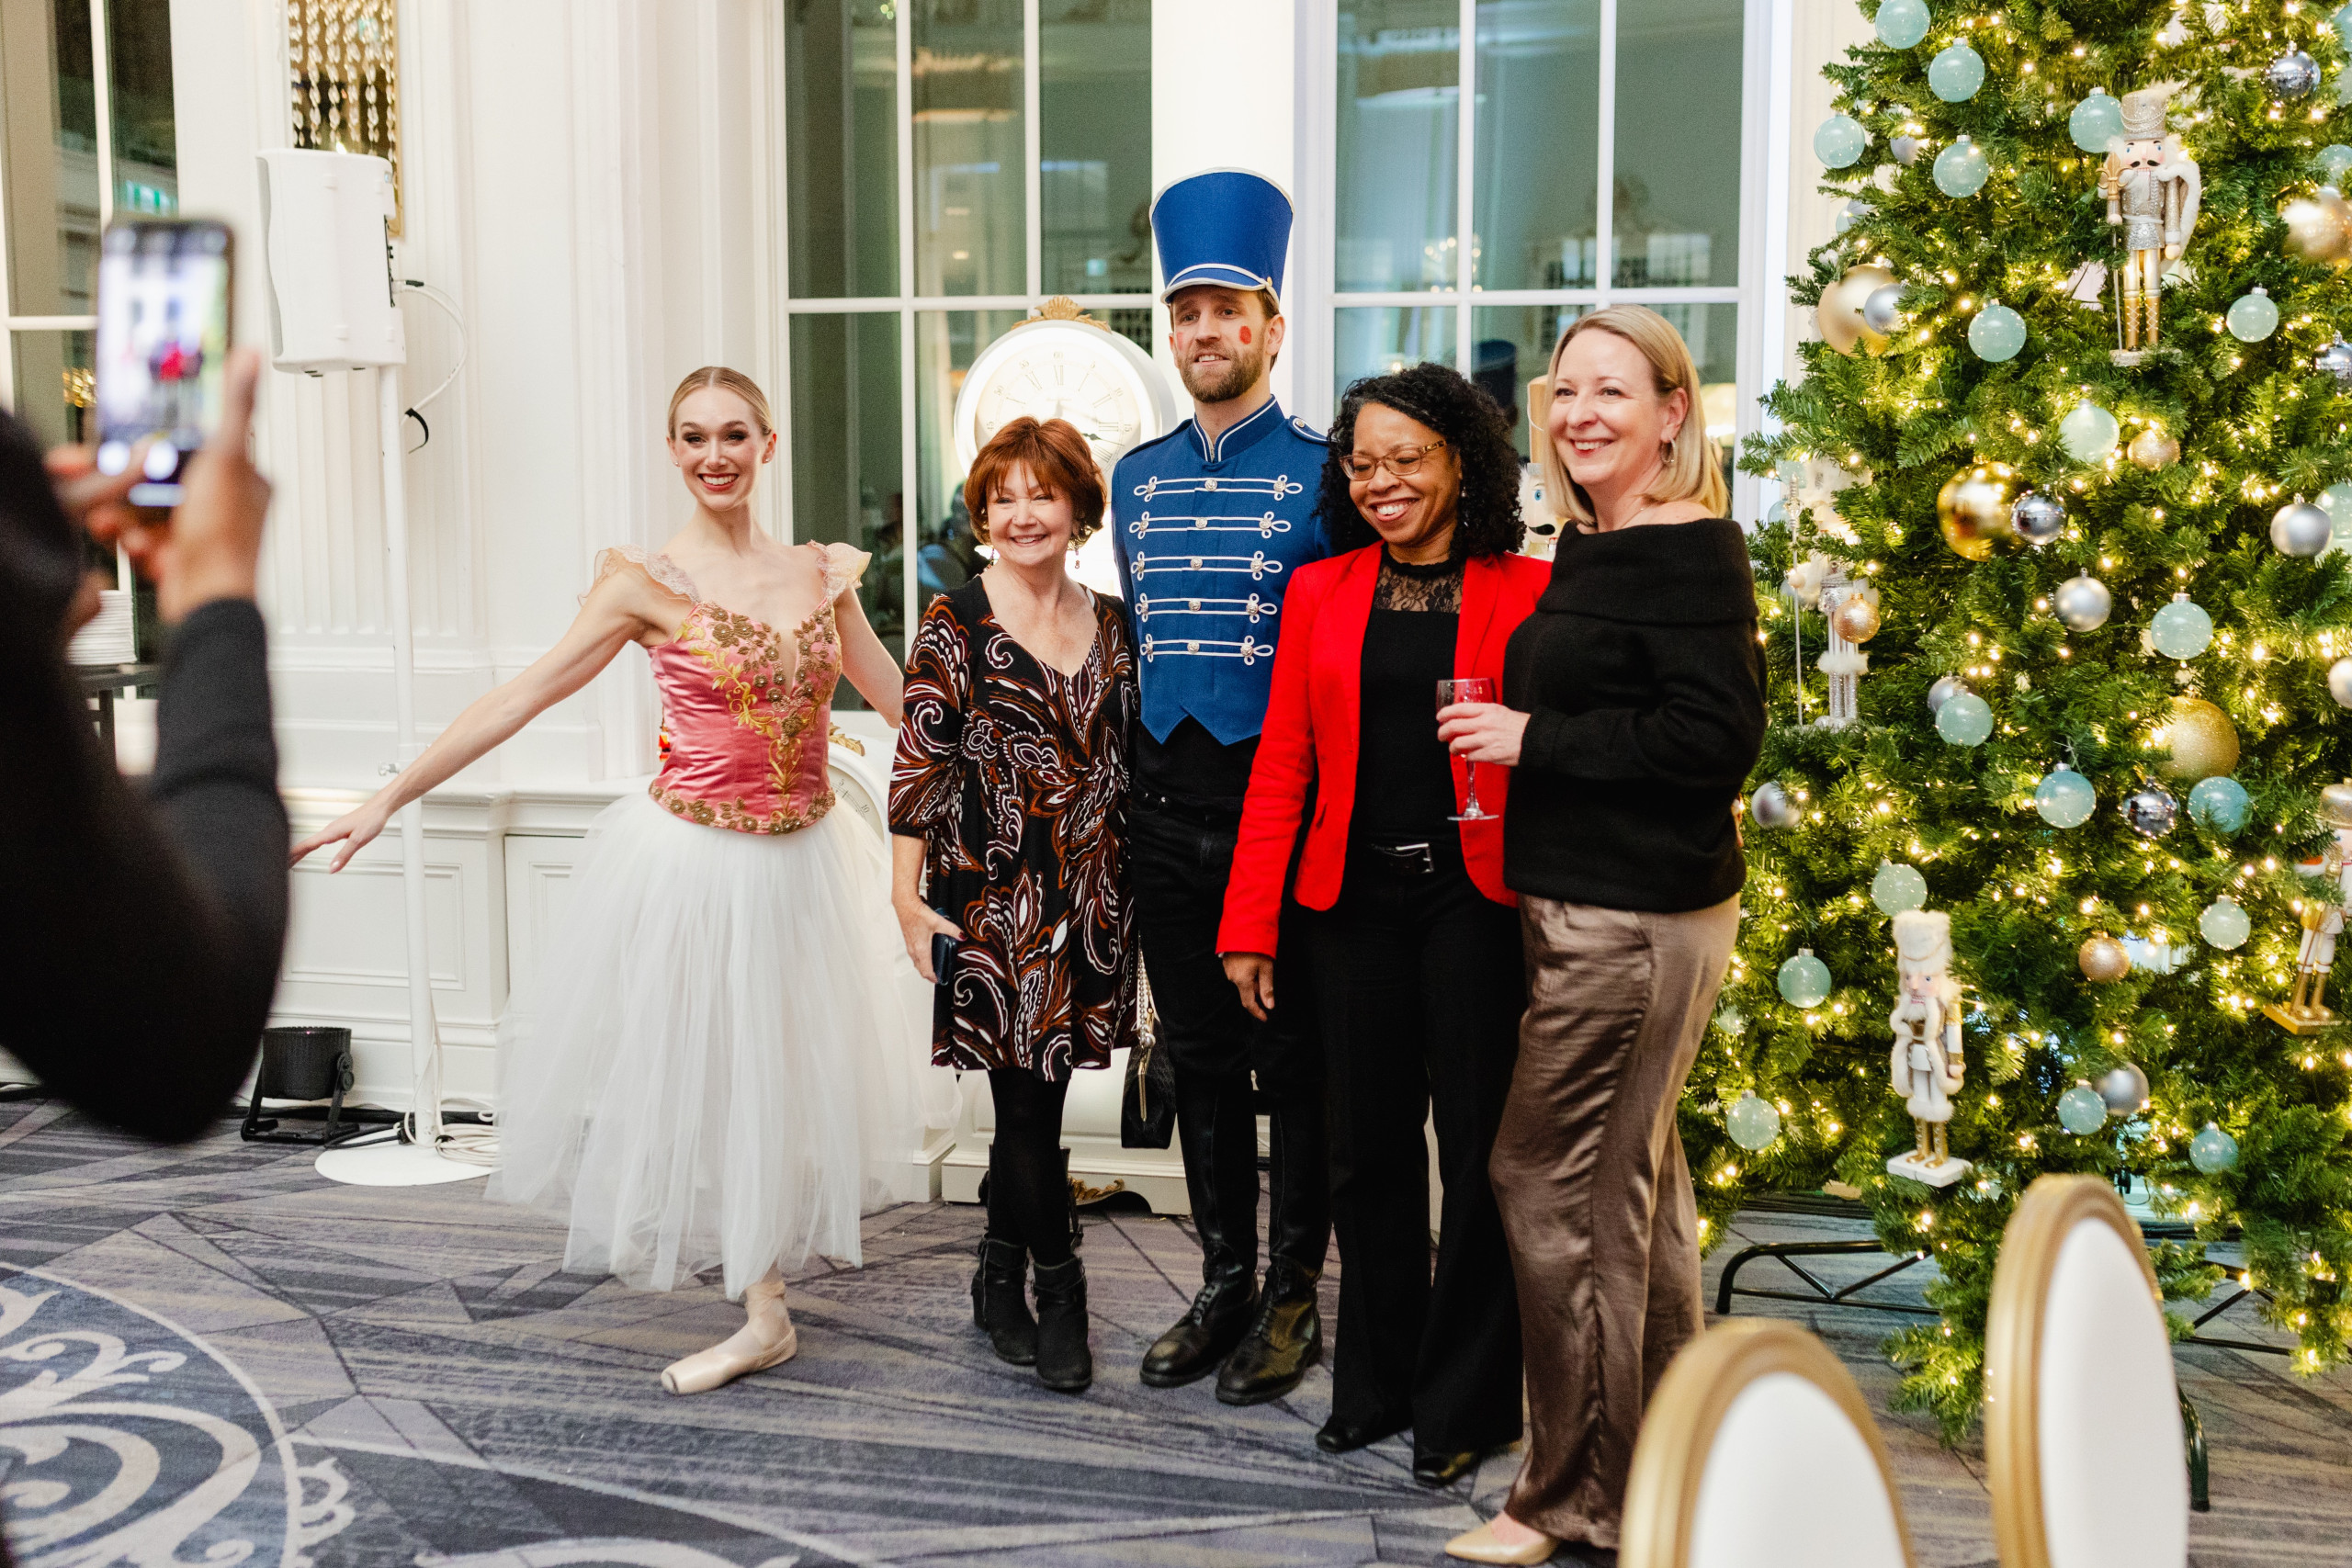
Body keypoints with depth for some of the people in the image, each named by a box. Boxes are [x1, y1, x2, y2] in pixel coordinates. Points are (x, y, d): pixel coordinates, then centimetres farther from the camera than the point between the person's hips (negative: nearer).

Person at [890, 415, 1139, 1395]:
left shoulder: (1109, 624, 11)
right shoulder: (954, 625, -3)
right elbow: (919, 763, -5)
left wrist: (1132, 886, 12)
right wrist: (908, 896, -9)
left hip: (1090, 897, 4)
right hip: (992, 893, -4)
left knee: (1036, 1094, 10)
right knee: (1027, 1099, -4)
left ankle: (1001, 1278, 26)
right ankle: (1058, 1288, 10)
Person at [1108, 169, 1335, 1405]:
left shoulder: (1318, 476, -5)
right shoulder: (1137, 478, 11)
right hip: (1165, 814, 5)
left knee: (1292, 1063, 4)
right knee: (1198, 1059, 13)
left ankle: (1293, 1299, 18)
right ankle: (1224, 1286, 26)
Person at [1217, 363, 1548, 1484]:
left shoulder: (1527, 592, 0)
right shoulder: (1320, 592, 9)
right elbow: (1281, 765, 7)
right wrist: (1249, 925, 1)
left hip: (1475, 896, -3)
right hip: (1355, 898, 3)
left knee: (1477, 1147, 4)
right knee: (1369, 1147, 10)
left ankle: (1464, 1403, 19)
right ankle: (1375, 1383, 26)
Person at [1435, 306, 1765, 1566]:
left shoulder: (1688, 550, -15)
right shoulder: (1589, 544, 13)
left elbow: (1716, 739, -22)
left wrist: (1534, 740, -18)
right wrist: (1512, 737, 7)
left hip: (1632, 916, -10)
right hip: (1595, 904, 10)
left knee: (1548, 1178, -4)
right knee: (1633, 1182, 17)